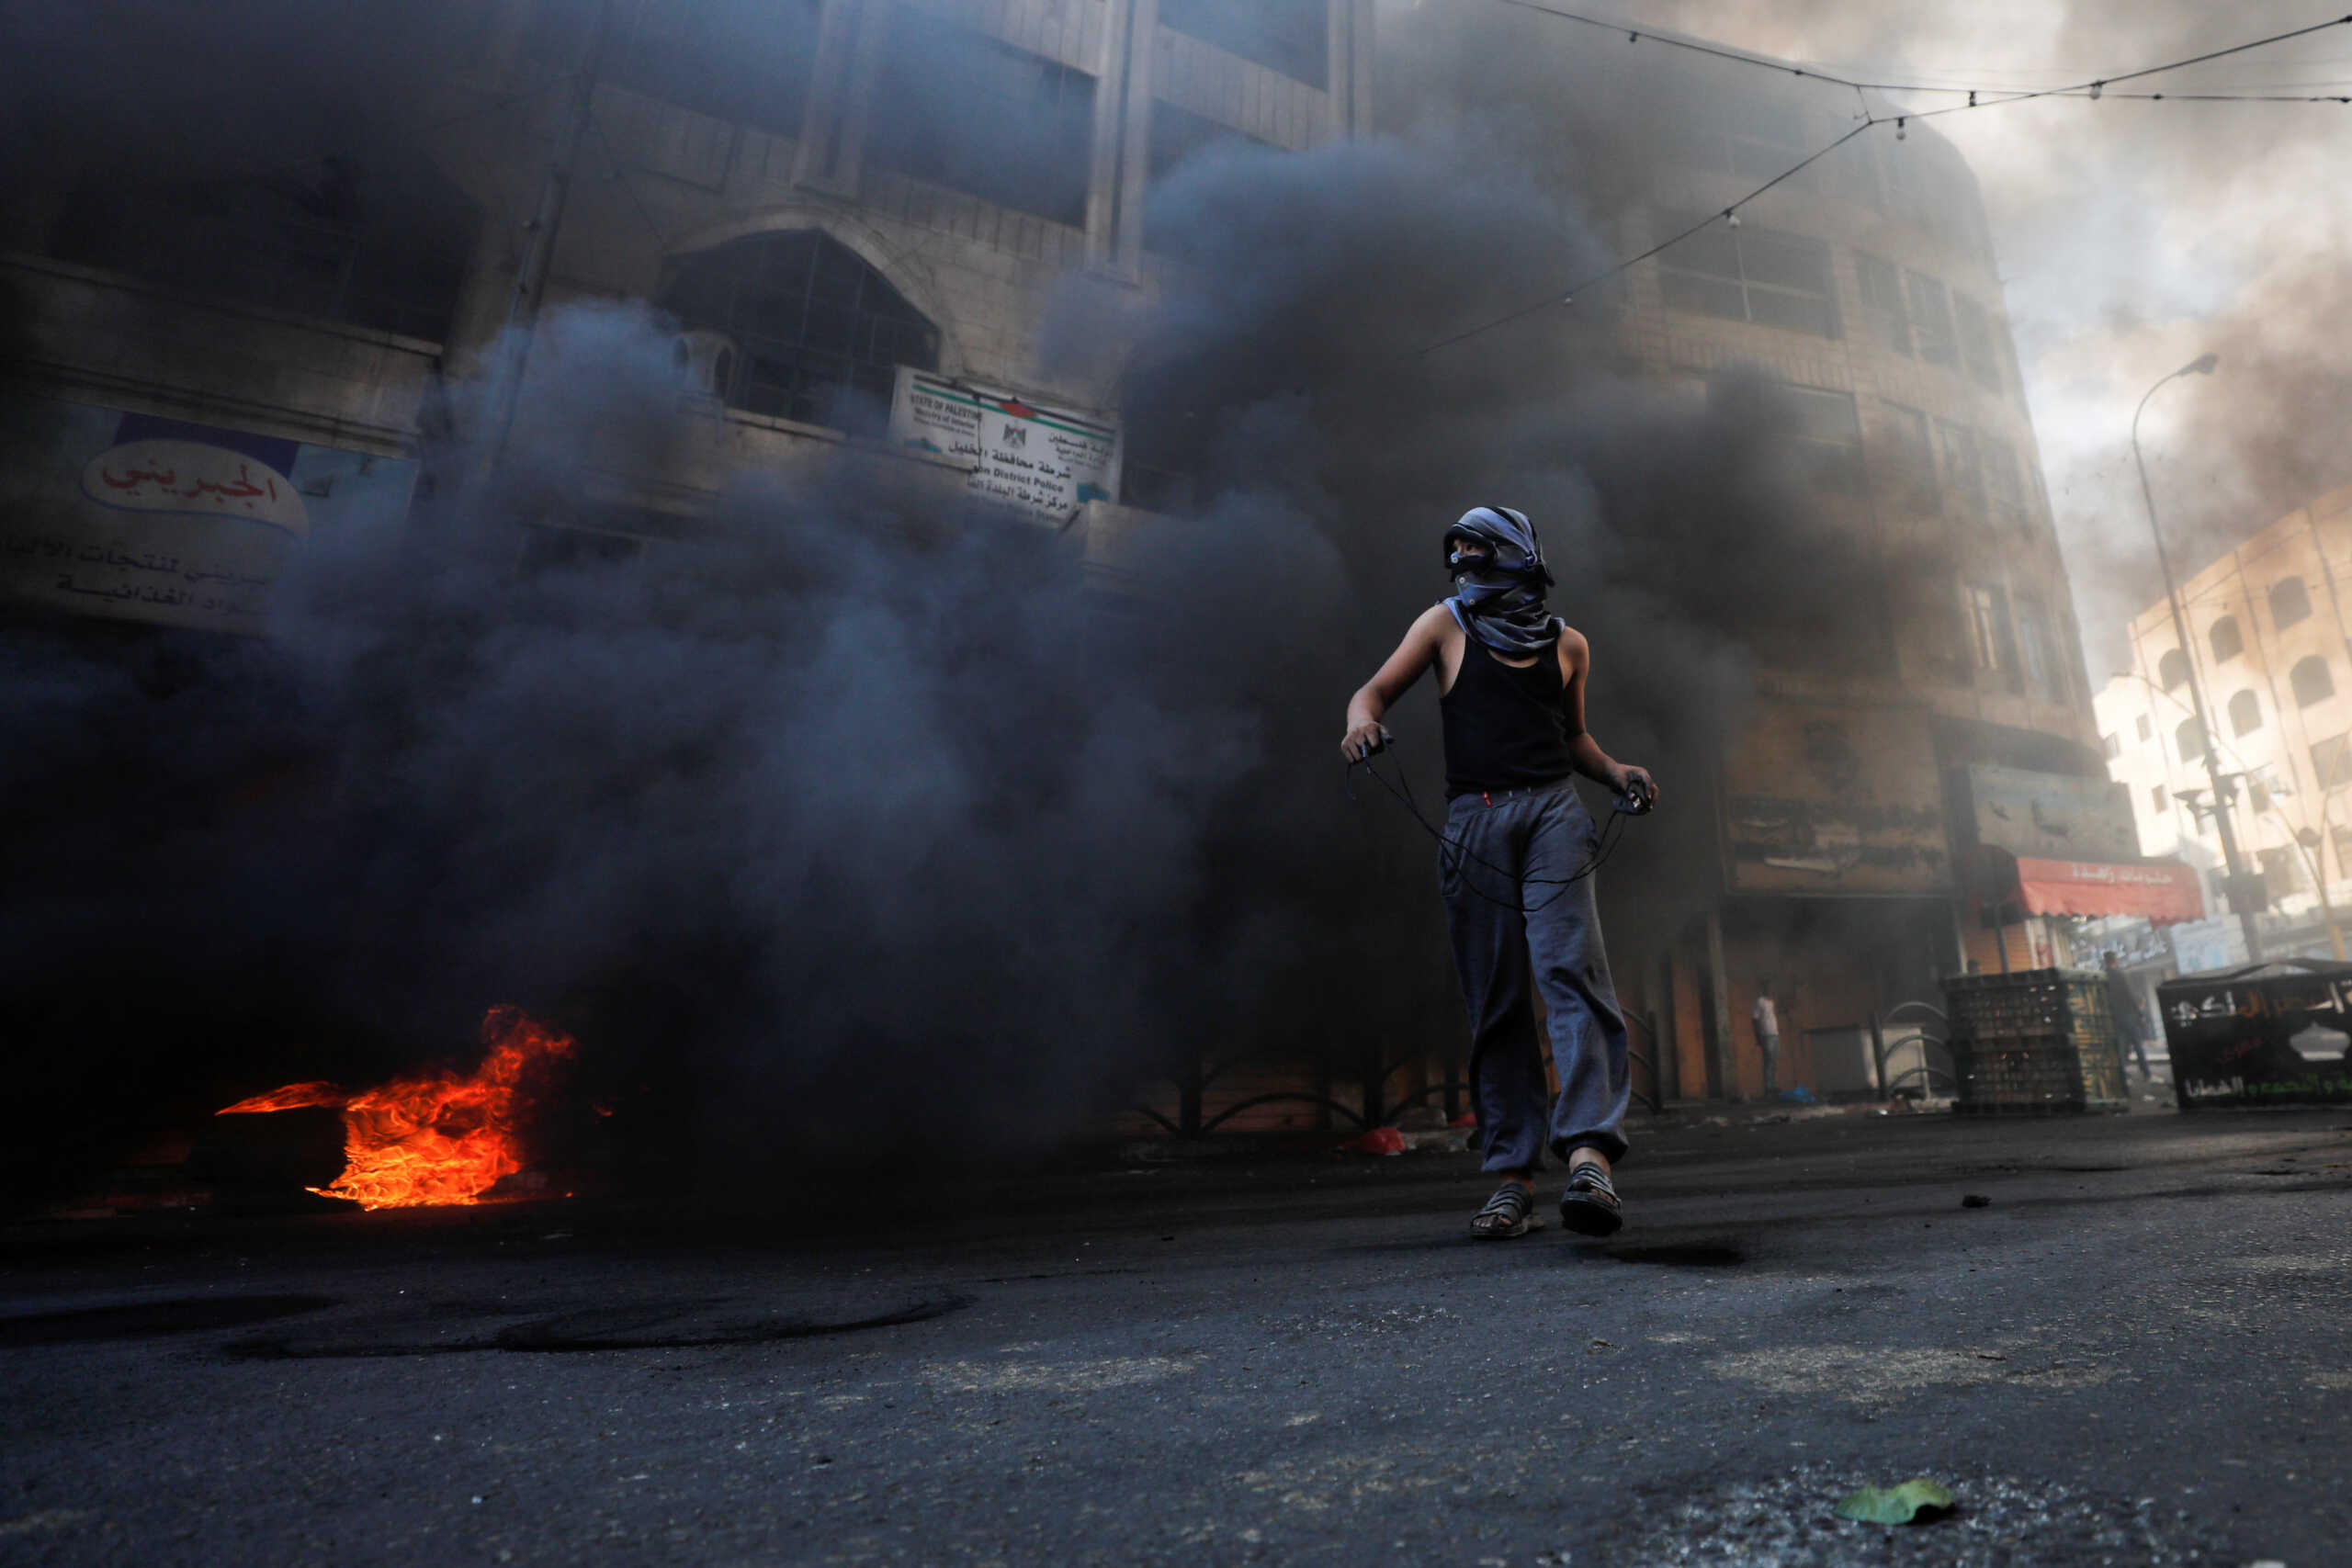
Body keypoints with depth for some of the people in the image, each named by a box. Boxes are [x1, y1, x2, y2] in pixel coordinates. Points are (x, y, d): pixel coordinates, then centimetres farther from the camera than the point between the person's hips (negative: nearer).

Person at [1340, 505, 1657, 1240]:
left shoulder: (1567, 643, 19)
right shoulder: (1445, 624, 15)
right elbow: (1376, 689, 7)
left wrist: (1617, 771, 9)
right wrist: (1362, 720, -17)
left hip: (1552, 808, 1)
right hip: (1474, 817, 0)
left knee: (1571, 971, -18)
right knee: (1494, 1001, -1)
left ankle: (1589, 1152, -22)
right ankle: (1513, 1174, 3)